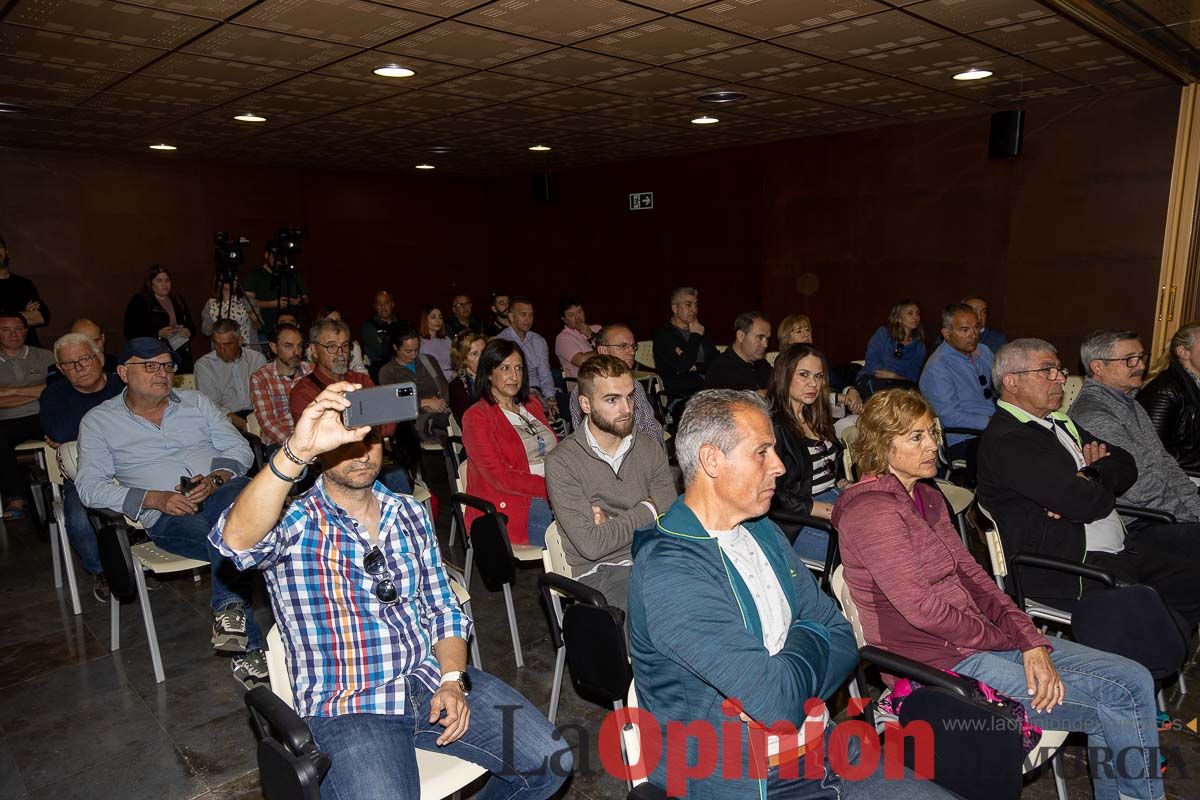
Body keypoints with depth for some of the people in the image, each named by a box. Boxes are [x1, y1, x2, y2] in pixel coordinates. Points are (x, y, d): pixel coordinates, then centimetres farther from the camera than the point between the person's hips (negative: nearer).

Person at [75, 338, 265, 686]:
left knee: (243, 493, -37)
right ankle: (248, 648, -33)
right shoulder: (99, 420, 13)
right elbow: (89, 486, 1)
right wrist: (155, 499, -14)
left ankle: (229, 608, -35)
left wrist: (215, 479, -9)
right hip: (167, 515, -2)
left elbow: (240, 449, 14)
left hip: (223, 492, 2)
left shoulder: (195, 401, 20)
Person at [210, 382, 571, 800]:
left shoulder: (410, 514, 9)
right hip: (348, 707, -4)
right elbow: (236, 540, -31)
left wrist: (453, 679, -5)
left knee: (550, 762, -5)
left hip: (433, 679, 4)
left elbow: (444, 610, 11)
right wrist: (296, 450, -45)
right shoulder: (294, 523, -6)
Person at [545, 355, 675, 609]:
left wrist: (612, 524, -10)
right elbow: (591, 545, -14)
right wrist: (646, 511, -5)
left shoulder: (651, 448, 8)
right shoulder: (561, 462, -8)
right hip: (599, 570, -5)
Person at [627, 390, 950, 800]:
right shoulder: (668, 571, -22)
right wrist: (807, 642, -3)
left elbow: (842, 637, 5)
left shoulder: (763, 532, 7)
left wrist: (785, 683, -14)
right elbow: (779, 703, -24)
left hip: (820, 749, 8)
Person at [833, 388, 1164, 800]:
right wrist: (1006, 639, -8)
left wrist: (1031, 642, -5)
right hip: (939, 660, -9)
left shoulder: (928, 497, 12)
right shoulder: (871, 509, -19)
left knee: (1135, 681, 4)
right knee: (1114, 711, -6)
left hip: (981, 638, 9)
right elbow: (921, 608, -21)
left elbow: (972, 576, 8)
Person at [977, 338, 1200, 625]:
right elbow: (1086, 503, -21)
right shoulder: (1005, 442, -16)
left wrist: (1092, 477, -9)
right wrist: (1104, 484, 1)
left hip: (1122, 547, 10)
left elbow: (1127, 467, 12)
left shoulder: (1061, 422, 18)